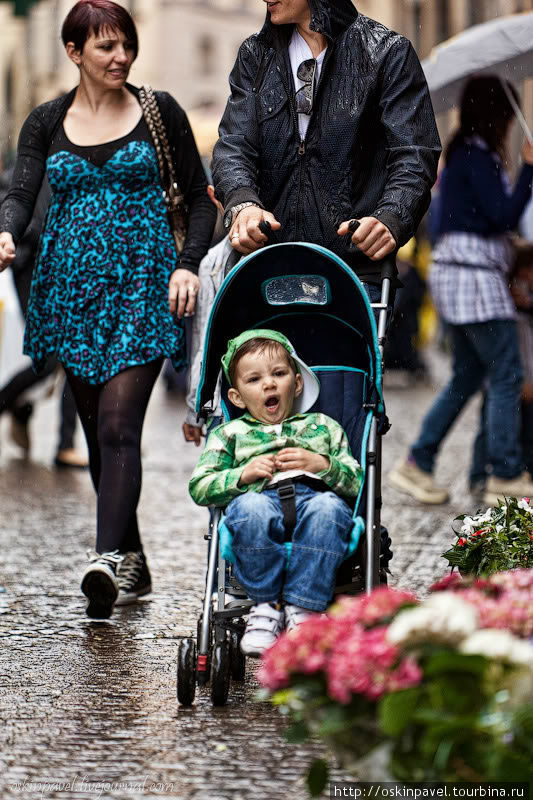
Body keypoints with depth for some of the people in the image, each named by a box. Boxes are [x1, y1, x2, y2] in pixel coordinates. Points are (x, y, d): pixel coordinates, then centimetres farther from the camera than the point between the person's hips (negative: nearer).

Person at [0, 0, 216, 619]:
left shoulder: (159, 113, 4)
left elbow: (199, 196, 7)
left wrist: (189, 264, -8)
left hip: (141, 284, -3)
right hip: (72, 286, 3)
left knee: (119, 425, -17)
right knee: (96, 432, 7)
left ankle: (106, 561, -28)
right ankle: (131, 562, 19)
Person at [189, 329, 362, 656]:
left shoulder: (322, 426, 29)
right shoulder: (231, 433, 28)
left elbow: (356, 482, 18)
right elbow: (199, 487, 15)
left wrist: (321, 464, 0)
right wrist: (244, 474, -1)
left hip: (313, 495, 0)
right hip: (262, 498, 0)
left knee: (329, 508, -38)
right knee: (251, 508, -39)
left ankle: (302, 610, -37)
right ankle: (267, 605, -27)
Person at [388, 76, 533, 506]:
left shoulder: (464, 153, 16)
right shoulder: (478, 156, -14)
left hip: (456, 273, 10)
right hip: (474, 275, -10)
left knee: (467, 377, 14)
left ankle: (418, 464, 14)